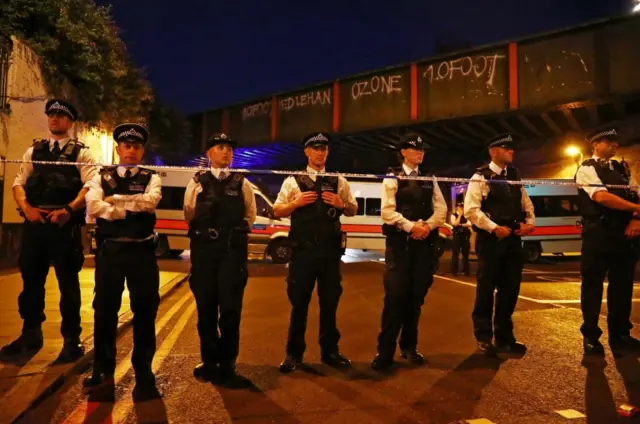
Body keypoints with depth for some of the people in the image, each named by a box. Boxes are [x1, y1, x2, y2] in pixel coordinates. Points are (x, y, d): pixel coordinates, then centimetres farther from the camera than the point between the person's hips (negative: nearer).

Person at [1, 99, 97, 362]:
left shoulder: (81, 153, 4)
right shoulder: (34, 151, 17)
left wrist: (68, 210, -21)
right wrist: (26, 208, -8)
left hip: (65, 224, -5)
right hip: (34, 222, 5)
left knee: (68, 284, 2)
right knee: (31, 280, 13)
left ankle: (71, 341, 13)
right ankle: (30, 335, 29)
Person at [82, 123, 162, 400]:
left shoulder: (151, 178, 8)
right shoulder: (102, 176, 9)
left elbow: (151, 201, -14)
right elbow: (93, 207, -9)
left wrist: (115, 200, -8)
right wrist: (132, 209, -12)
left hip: (142, 251, -1)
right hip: (109, 250, 1)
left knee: (144, 311, 4)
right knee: (105, 310, 10)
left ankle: (143, 374, 17)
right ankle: (103, 370, 27)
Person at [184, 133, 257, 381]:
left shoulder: (242, 183, 9)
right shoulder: (197, 182, 8)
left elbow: (250, 215, 12)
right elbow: (189, 215, 9)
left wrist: (236, 232, 3)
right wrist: (203, 231, 6)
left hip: (233, 249, 0)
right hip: (203, 249, 1)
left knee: (230, 307, 1)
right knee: (205, 306, 8)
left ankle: (227, 363, 16)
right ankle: (209, 360, 23)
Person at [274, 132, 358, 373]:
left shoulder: (338, 181, 9)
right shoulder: (293, 181, 3)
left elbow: (353, 210, 12)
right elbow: (277, 211, 2)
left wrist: (341, 204, -9)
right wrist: (297, 202, -15)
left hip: (330, 249, 2)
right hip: (302, 249, -2)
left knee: (329, 302, 12)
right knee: (299, 302, 8)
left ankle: (330, 351, 27)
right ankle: (294, 353, 23)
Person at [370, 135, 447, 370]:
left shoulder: (429, 180, 16)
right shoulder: (392, 178, 2)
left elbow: (441, 209, 8)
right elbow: (387, 211, -9)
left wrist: (426, 226, -9)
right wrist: (411, 227, -17)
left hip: (425, 243, 5)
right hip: (399, 242, -4)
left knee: (416, 297, 9)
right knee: (395, 296, -7)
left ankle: (409, 346, 23)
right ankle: (385, 351, 2)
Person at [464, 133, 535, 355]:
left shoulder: (515, 176, 15)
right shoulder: (481, 176, -7)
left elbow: (526, 204, 19)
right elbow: (471, 210, -16)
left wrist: (530, 223, 1)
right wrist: (494, 228, -19)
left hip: (513, 239, 7)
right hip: (490, 239, -6)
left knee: (510, 289, 11)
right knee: (486, 288, 2)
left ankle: (504, 336, 25)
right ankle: (484, 337, 16)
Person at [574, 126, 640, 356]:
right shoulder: (587, 169, -4)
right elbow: (602, 197, -18)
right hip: (598, 234, -6)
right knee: (592, 286, 2)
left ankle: (620, 335, 26)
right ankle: (591, 337, 13)